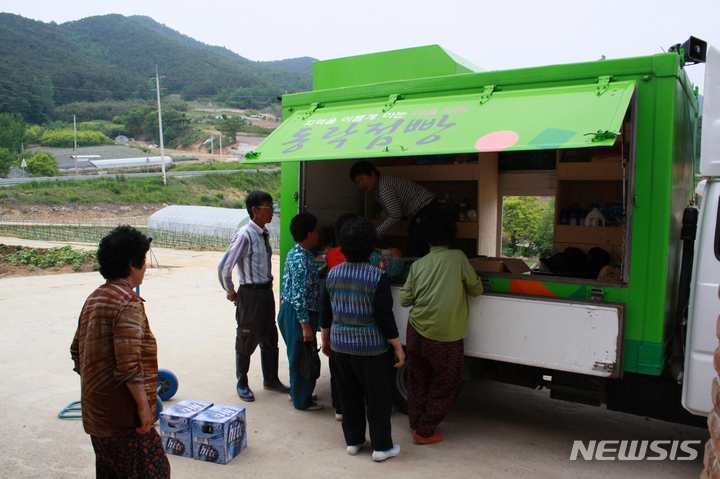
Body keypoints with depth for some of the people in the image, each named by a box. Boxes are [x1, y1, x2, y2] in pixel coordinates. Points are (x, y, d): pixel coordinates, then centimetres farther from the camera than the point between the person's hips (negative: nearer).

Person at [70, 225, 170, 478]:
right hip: (123, 414, -9)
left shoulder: (94, 298, 11)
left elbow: (77, 351, 18)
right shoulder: (128, 301, -19)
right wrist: (143, 403, -17)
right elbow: (129, 362, -24)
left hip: (95, 412, 9)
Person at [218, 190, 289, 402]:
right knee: (247, 340, 8)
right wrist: (231, 293, -5)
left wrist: (266, 286, 13)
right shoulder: (245, 235, -19)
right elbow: (224, 267, -18)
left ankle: (270, 379, 35)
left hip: (266, 291, 8)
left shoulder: (264, 234, 5)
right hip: (250, 294, -8)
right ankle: (242, 384, 26)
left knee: (270, 337, 18)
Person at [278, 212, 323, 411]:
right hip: (299, 314, -10)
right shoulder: (301, 259, -23)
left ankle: (297, 391, 38)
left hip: (289, 311, 10)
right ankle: (302, 400, 19)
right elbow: (299, 296, -26)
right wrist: (306, 325, -24)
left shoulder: (295, 253, 8)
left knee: (297, 354, 22)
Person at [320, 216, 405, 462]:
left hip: (340, 345, 5)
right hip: (370, 347, -5)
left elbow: (325, 314, 6)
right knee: (378, 398, 9)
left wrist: (326, 341, 19)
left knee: (349, 395, 18)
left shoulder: (332, 274, 0)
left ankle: (353, 440, 30)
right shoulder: (378, 277, -15)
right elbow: (385, 317, -14)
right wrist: (398, 347, -4)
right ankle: (381, 446, 19)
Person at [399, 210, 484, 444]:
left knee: (418, 379, 22)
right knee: (445, 385, 13)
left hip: (417, 332, 4)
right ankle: (425, 431, 18)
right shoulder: (458, 257, -6)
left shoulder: (418, 265, 3)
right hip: (446, 337, -4)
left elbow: (404, 299, 6)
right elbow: (476, 289, 3)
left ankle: (416, 422, 36)